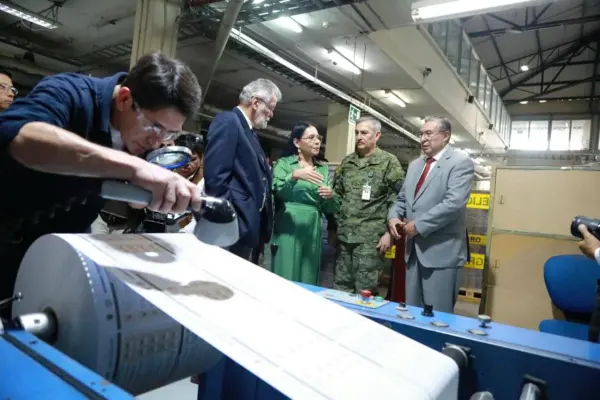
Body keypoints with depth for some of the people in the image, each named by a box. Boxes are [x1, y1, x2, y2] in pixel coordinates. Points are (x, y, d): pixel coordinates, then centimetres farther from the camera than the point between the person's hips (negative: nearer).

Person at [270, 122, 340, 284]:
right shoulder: (284, 163, 3)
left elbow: (331, 208, 11)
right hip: (287, 230, -3)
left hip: (312, 232, 4)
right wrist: (295, 175, -30)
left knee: (307, 283, 6)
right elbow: (276, 191, -14)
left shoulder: (323, 169, 14)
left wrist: (331, 197, -10)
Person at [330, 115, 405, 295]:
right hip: (343, 235, 5)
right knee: (340, 289, 11)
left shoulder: (389, 162, -2)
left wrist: (389, 232, -12)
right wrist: (332, 229, 13)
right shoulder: (347, 162, 13)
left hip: (371, 238, -5)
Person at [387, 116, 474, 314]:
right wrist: (393, 216, -1)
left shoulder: (461, 162, -8)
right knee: (412, 311, 15)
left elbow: (453, 203, -20)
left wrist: (419, 225, -18)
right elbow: (402, 198, 20)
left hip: (441, 251, -7)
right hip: (414, 249, 7)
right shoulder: (415, 165, 17)